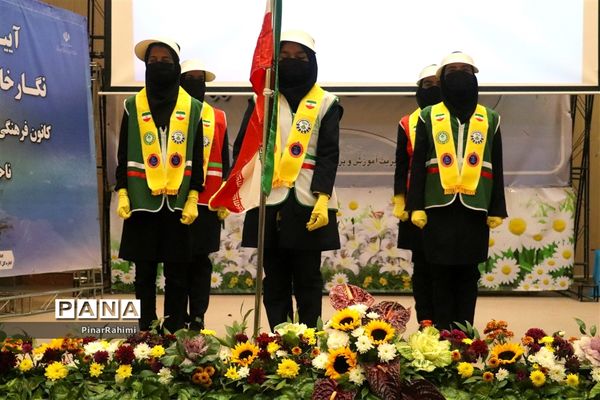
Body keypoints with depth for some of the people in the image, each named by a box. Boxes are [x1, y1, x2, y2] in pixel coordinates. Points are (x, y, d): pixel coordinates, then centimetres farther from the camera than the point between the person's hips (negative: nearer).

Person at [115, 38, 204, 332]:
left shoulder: (193, 108, 5)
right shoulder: (133, 106, 6)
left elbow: (197, 157, 4)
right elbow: (123, 154, 6)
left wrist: (193, 198, -4)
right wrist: (122, 194, -4)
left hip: (178, 202, 0)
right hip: (142, 201, 0)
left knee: (176, 273, 3)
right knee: (144, 272, 5)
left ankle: (175, 333, 10)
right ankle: (145, 332, 13)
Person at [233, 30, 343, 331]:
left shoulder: (325, 103, 6)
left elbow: (329, 155, -3)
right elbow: (242, 147, 6)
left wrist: (322, 198, -16)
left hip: (308, 202, -2)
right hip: (268, 201, 2)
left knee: (307, 279, 2)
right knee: (274, 279, 5)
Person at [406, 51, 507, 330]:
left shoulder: (489, 119, 9)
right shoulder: (428, 118, 5)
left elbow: (496, 168, 9)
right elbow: (418, 165, 3)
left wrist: (497, 210, 4)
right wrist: (416, 206, -5)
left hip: (475, 207, 1)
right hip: (439, 207, -1)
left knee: (468, 274, 5)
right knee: (442, 274, 2)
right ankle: (442, 334, 9)